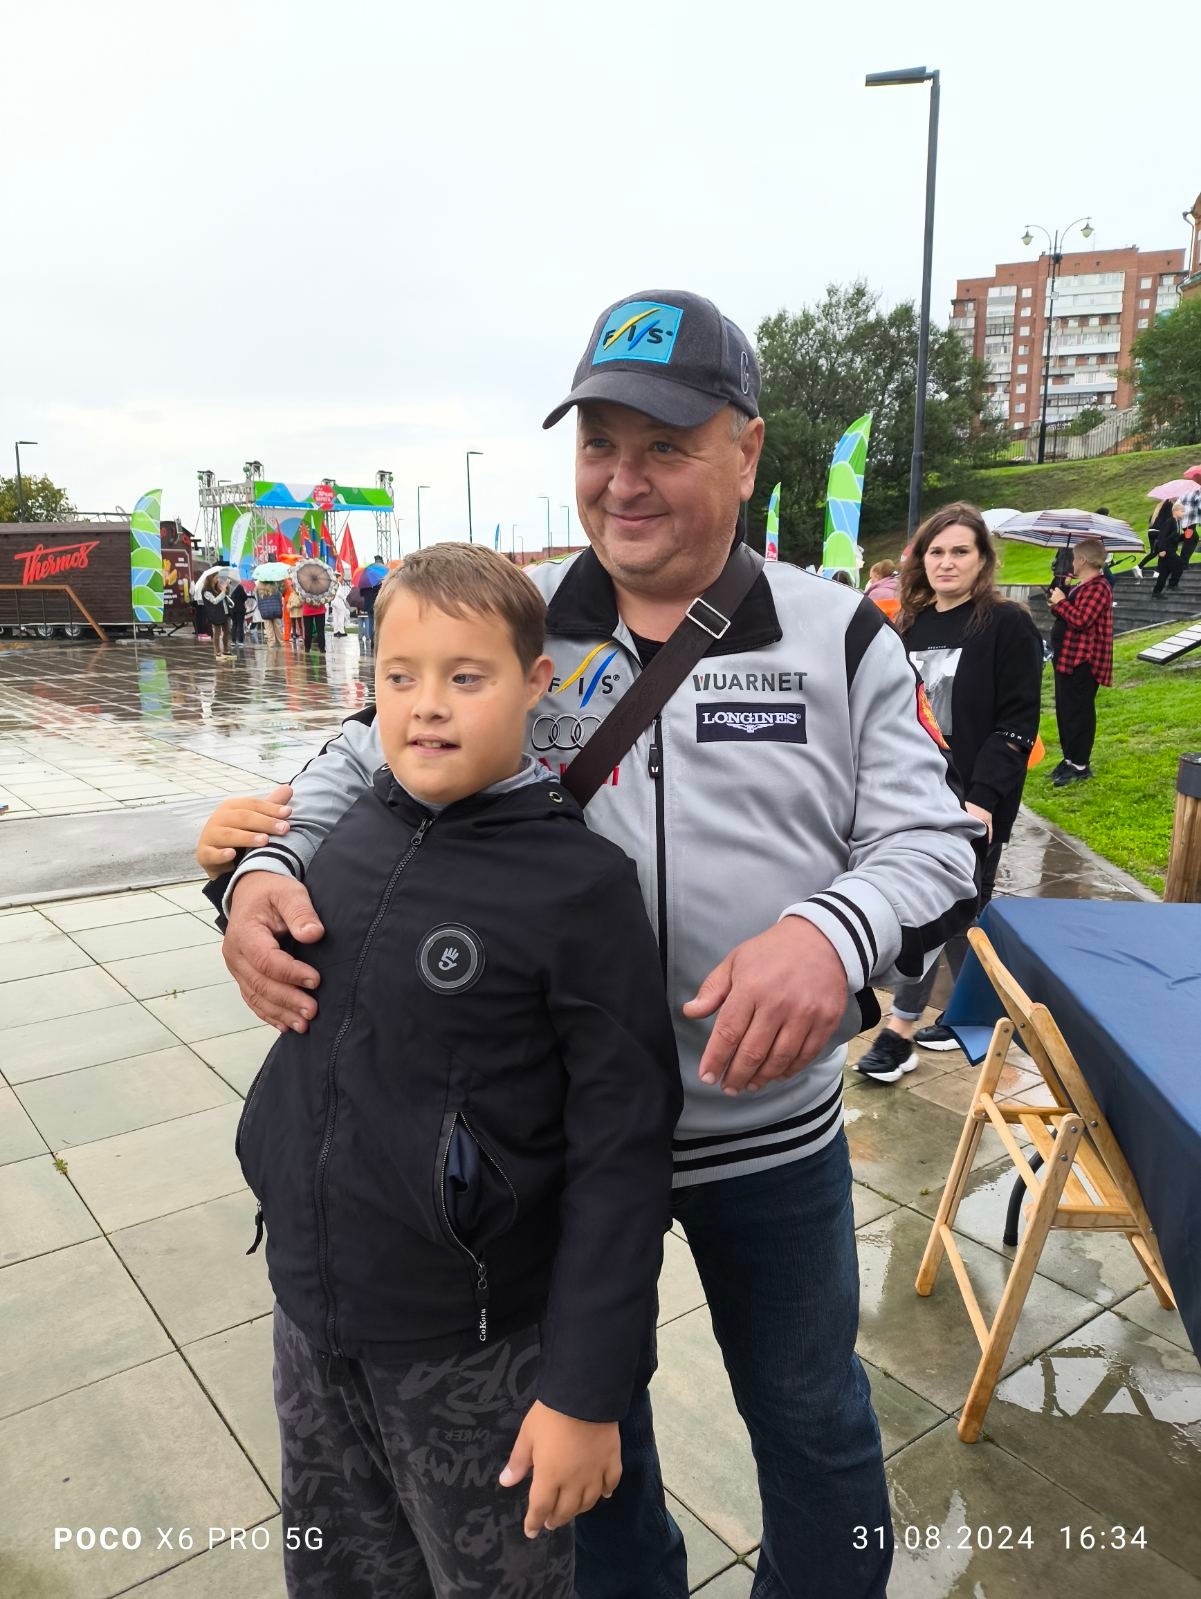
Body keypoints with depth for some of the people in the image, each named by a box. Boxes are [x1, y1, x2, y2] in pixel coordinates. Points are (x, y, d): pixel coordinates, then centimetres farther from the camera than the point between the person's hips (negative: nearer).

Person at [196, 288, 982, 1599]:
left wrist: (832, 933, -31)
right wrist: (265, 867, -19)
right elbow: (361, 768, 1)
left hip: (771, 1126, 0)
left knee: (811, 1416, 24)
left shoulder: (840, 639, -6)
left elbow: (931, 839, -10)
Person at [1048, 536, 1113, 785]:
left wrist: (1061, 602, -16)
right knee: (1064, 709, 15)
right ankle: (1070, 758, 25)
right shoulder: (1080, 586, 16)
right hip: (1067, 657, 11)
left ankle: (1079, 765, 2)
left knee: (1078, 712, -5)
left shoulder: (1098, 588, -17)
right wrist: (1057, 604, 5)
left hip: (1083, 661, -11)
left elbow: (1081, 619, -27)